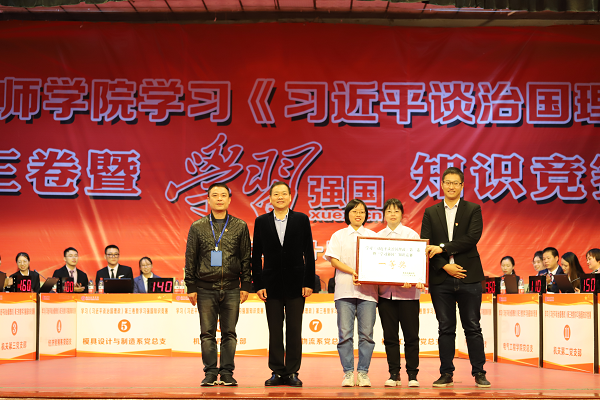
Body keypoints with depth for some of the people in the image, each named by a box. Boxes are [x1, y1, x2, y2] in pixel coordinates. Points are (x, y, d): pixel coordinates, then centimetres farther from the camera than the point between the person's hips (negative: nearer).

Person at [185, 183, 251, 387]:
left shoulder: (240, 226, 7)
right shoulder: (198, 227, 6)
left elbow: (246, 258, 8)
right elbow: (190, 259, 7)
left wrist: (245, 286, 2)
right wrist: (191, 288, 2)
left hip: (231, 289, 0)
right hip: (206, 288, 0)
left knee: (229, 333, 2)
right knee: (207, 333, 1)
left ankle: (227, 373, 9)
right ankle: (210, 373, 8)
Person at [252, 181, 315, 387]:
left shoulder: (301, 219, 2)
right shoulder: (261, 222, 5)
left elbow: (309, 253, 2)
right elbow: (256, 256, 5)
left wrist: (309, 283, -4)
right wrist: (258, 284, -2)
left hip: (296, 283, -1)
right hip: (272, 284, 1)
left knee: (294, 330, 2)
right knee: (275, 331, 4)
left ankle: (292, 372, 8)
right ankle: (277, 372, 11)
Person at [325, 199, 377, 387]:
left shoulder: (373, 236, 16)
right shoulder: (338, 236, 12)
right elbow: (333, 260, 2)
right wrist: (352, 271, -12)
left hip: (368, 289, 1)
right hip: (345, 289, -1)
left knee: (366, 334, -3)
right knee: (345, 333, -5)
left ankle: (363, 372, 4)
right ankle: (348, 373, 1)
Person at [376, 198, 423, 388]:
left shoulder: (411, 235, 3)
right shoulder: (378, 237, 12)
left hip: (408, 292, -2)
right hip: (385, 291, 3)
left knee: (411, 335, -1)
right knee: (390, 335, 4)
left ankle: (412, 374, 7)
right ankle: (394, 374, 11)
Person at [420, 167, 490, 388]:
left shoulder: (473, 210, 5)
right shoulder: (430, 213, 9)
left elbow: (472, 238, -10)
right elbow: (425, 245, 1)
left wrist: (442, 248, -14)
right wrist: (445, 266, -11)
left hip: (468, 277, -1)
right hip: (441, 278, 1)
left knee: (473, 327, 3)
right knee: (445, 328, 6)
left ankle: (479, 372, 10)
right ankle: (446, 374, 12)